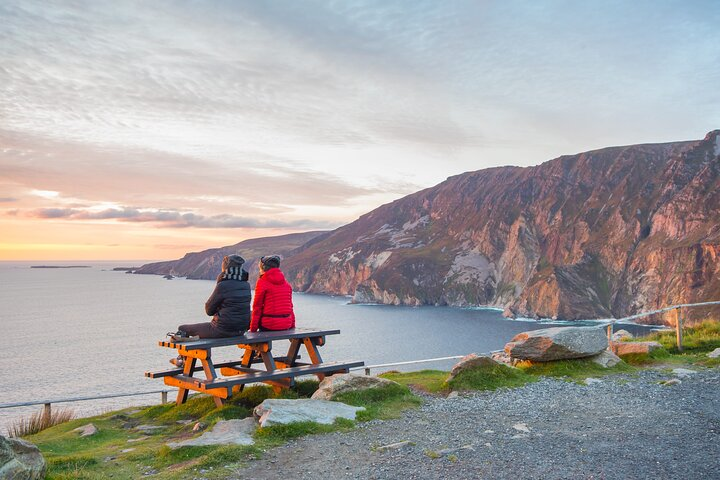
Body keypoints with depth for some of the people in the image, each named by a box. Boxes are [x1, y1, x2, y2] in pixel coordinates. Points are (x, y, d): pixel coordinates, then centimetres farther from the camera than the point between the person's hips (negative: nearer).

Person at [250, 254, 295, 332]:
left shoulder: (262, 282, -4)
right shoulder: (286, 283, 13)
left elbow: (257, 307, -6)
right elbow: (290, 306, 14)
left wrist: (253, 329, -2)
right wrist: (292, 326, 19)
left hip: (268, 326, -6)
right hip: (286, 325, 6)